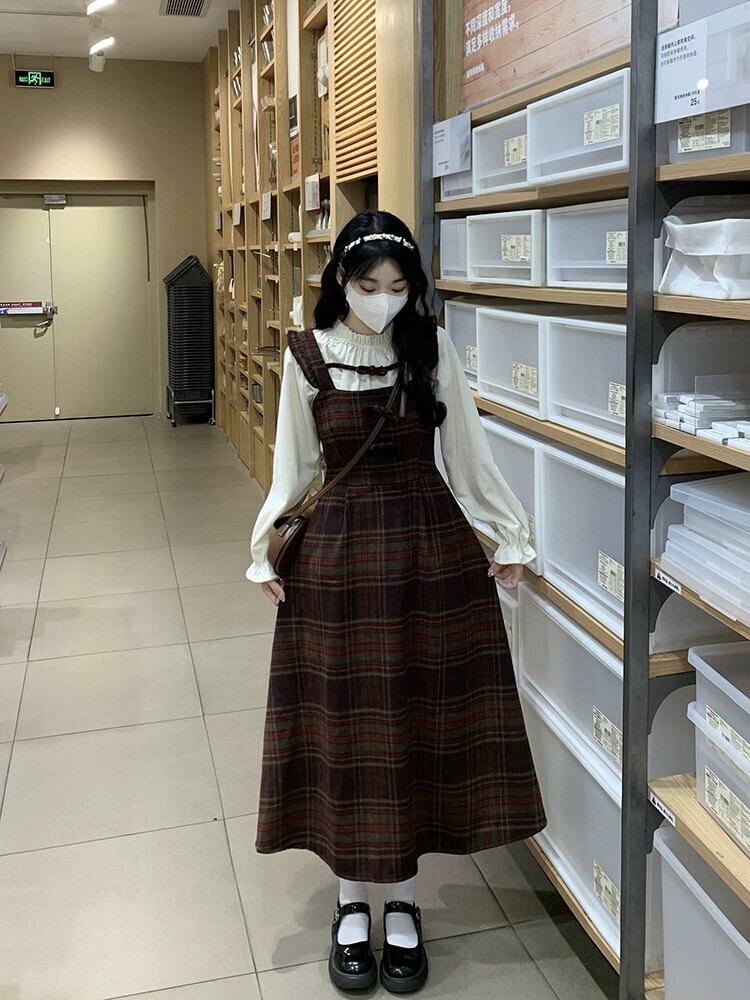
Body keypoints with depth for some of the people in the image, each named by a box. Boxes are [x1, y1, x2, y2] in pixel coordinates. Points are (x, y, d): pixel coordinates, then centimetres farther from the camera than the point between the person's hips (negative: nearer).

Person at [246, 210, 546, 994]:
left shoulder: (432, 347, 1)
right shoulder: (306, 355, -1)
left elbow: (468, 454, 6)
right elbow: (294, 467, 3)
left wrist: (512, 533, 6)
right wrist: (264, 550, -7)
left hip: (433, 552, 1)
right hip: (337, 555, -1)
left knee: (421, 722, 7)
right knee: (344, 726, 6)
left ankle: (403, 902, 25)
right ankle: (351, 902, 25)